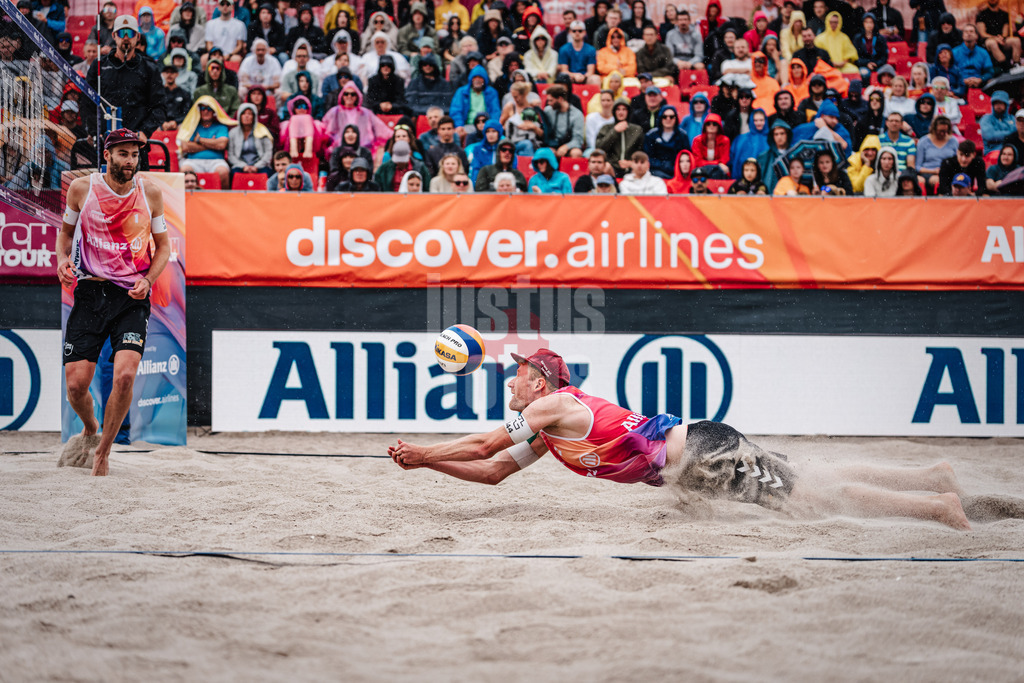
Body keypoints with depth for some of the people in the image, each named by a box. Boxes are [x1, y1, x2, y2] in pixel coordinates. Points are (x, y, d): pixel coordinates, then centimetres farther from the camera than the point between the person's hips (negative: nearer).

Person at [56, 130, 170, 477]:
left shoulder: (150, 193, 1)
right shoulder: (81, 188, -1)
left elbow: (163, 245, 12)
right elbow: (66, 231, 16)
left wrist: (148, 280, -5)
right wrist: (63, 259, -4)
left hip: (132, 296, 0)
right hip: (90, 292, 0)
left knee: (125, 375, -20)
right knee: (76, 384, -6)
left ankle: (103, 451, 0)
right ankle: (90, 430, 30)